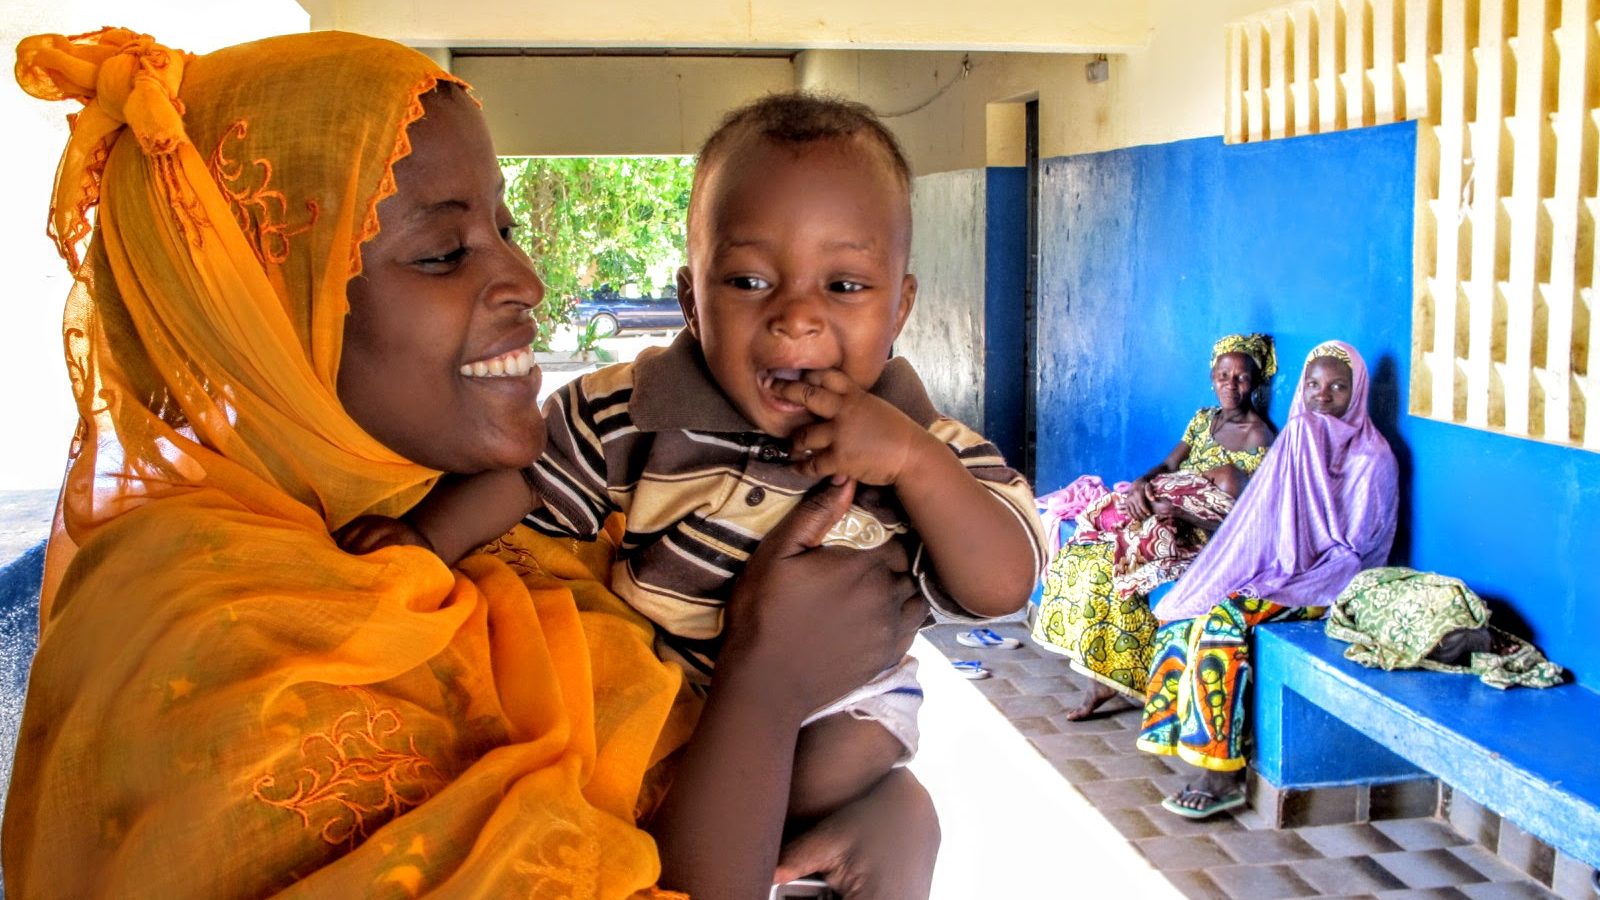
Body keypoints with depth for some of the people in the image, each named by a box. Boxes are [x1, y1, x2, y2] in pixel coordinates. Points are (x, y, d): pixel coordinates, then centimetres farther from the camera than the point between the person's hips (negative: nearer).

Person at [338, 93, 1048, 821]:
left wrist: (913, 459, -37)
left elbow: (1004, 586, -25)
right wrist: (429, 536, -19)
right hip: (656, 679, 3)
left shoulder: (922, 451, -18)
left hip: (839, 700, -2)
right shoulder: (634, 412, -17)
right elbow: (527, 469, -3)